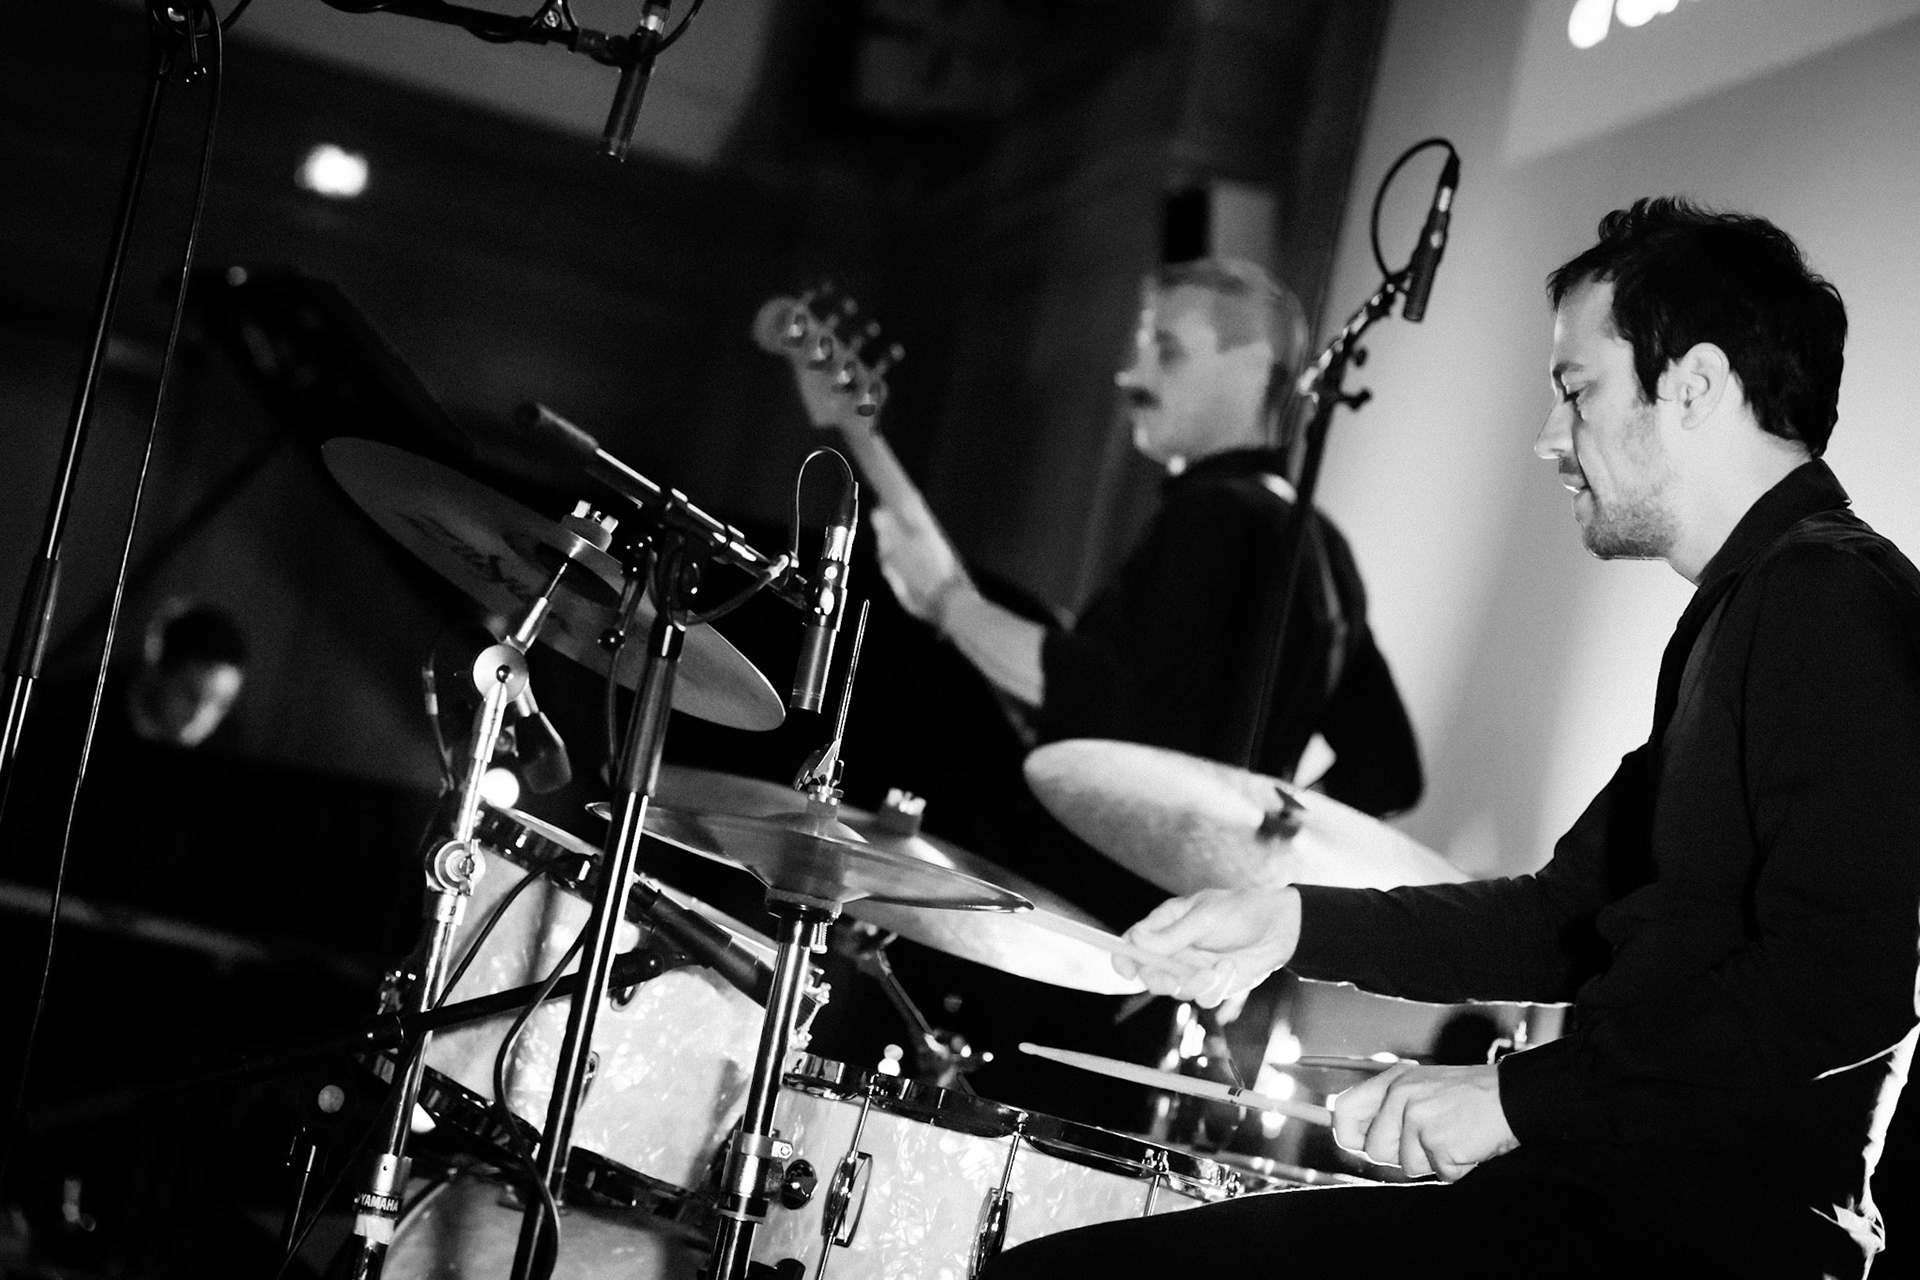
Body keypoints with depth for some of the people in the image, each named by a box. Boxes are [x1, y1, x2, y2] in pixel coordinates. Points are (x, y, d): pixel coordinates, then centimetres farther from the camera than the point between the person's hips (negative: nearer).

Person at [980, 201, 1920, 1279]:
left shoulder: (1833, 599, -13)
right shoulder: (1743, 607, 21)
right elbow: (1575, 915, 22)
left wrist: (1520, 1096, -20)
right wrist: (1297, 922, 11)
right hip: (1633, 1173, 11)